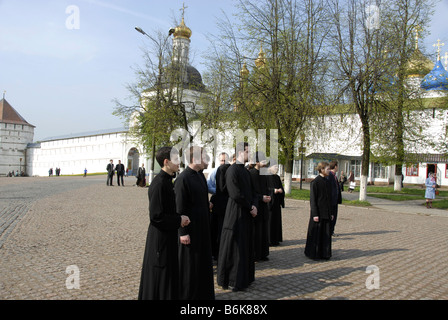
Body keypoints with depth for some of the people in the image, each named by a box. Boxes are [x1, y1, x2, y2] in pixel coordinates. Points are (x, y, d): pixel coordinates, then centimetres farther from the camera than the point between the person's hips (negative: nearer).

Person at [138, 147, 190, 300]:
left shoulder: (166, 181, 6)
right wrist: (179, 220, -15)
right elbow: (156, 216, -25)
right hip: (160, 238, -10)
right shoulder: (159, 184, -23)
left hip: (167, 236, 10)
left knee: (168, 274, 21)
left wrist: (180, 217, 3)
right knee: (159, 275, 5)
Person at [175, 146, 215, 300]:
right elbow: (180, 208, -18)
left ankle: (202, 292, 33)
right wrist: (183, 232, -17)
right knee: (189, 262, 6)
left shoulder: (200, 175, 7)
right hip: (190, 228, -8)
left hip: (202, 226, 8)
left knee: (202, 261, 18)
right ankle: (187, 294, 22)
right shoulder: (183, 178, -18)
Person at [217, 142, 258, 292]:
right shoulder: (232, 170, -15)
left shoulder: (245, 171, 13)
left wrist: (254, 205, -6)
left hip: (247, 214, 9)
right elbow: (235, 194, -21)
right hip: (236, 213, -9)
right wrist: (250, 207, -10)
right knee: (234, 247, 1)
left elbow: (252, 191, 13)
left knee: (245, 245, 15)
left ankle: (245, 277, 28)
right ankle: (232, 280, 13)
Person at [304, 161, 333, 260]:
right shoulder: (315, 182, -12)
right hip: (318, 213, -7)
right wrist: (315, 214, -16)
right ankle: (313, 254, 15)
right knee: (316, 234, 2)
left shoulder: (328, 182, 10)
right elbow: (312, 199, -13)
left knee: (326, 234, 10)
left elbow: (329, 198, 15)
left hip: (326, 213, 7)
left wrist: (331, 213, 14)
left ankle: (324, 254, 21)